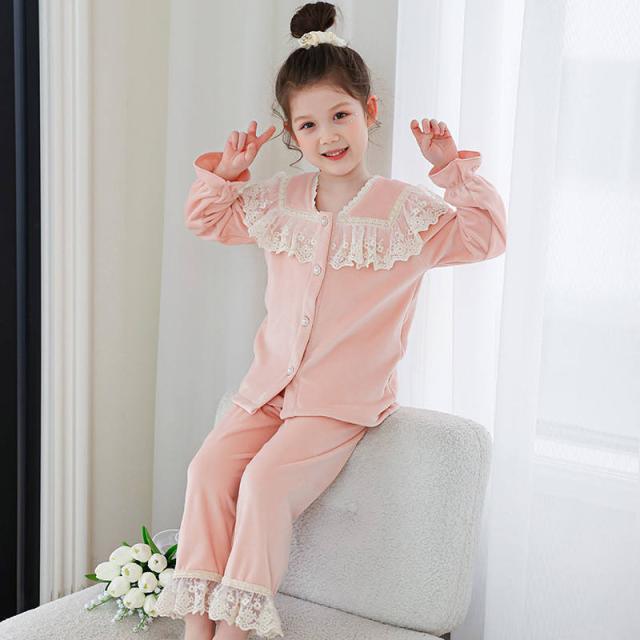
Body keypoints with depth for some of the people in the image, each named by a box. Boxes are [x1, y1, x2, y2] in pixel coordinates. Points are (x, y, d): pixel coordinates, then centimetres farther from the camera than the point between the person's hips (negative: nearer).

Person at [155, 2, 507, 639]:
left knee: (267, 479, -25)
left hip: (344, 400, -5)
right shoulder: (276, 200, 11)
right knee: (208, 469, -16)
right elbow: (208, 220, 24)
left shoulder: (407, 210, -3)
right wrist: (224, 173, 5)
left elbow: (486, 237, -8)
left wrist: (455, 170, -17)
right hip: (269, 386, 5)